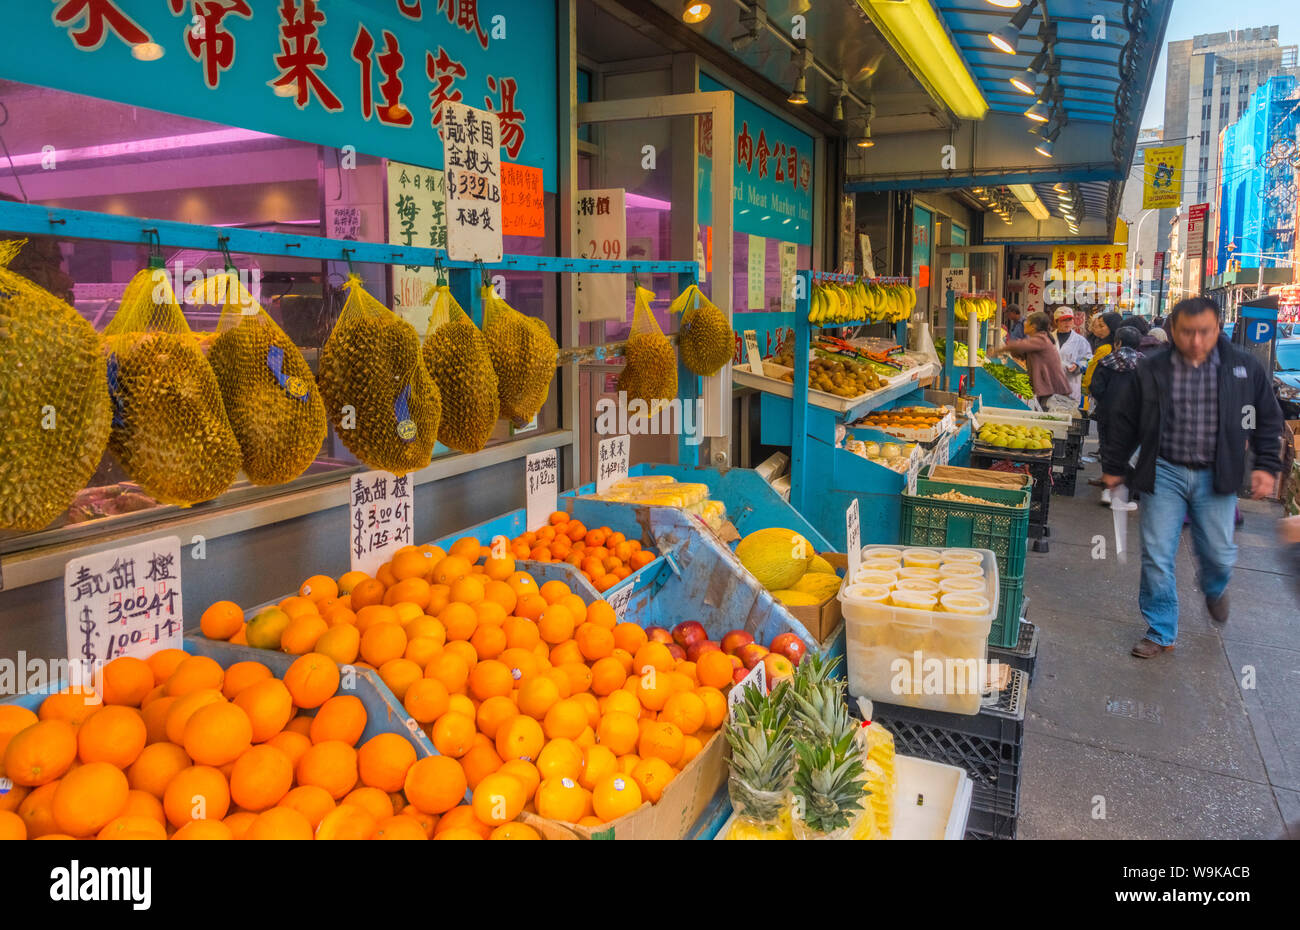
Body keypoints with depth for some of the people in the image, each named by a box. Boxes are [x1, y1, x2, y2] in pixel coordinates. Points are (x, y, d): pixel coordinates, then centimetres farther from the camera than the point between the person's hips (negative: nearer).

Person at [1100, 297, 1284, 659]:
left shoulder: (1244, 368, -2)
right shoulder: (1152, 370, -4)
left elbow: (1267, 420, 8)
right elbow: (1124, 420, 5)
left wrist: (1266, 466, 0)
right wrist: (1113, 467, 9)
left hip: (1215, 476, 1)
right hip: (1164, 473, 0)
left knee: (1219, 554, 7)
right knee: (1156, 557, -1)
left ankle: (1215, 589, 46)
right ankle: (1161, 632, 15)